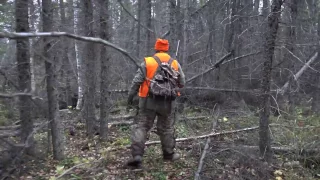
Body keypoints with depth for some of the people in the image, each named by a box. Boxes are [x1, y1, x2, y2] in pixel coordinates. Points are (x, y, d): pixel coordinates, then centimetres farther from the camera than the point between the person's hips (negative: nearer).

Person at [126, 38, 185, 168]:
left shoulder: (147, 62, -4)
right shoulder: (175, 64, 3)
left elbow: (137, 81, -6)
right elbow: (182, 83, 5)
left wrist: (131, 96, 3)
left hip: (149, 101, -2)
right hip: (167, 103, 2)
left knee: (141, 127, 3)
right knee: (167, 128, 16)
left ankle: (137, 155, -7)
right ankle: (169, 154, 28)